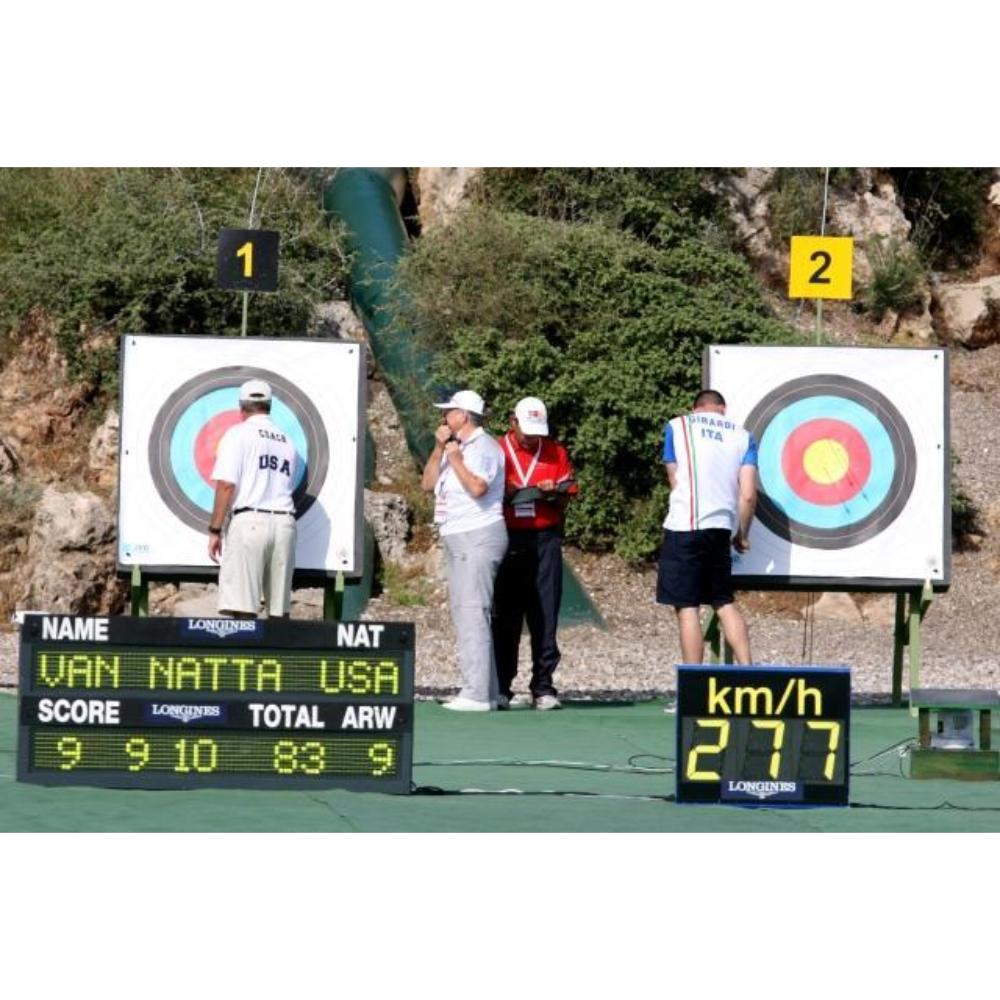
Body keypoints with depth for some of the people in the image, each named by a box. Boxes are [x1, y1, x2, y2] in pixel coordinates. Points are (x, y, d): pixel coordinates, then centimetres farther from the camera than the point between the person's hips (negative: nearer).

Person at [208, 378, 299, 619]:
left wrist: (215, 530, -6)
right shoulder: (287, 442, 19)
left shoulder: (238, 434, 2)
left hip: (250, 520, -5)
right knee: (280, 611, 7)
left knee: (243, 608, -10)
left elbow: (226, 484, -7)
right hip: (285, 523, 5)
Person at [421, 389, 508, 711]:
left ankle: (477, 694, -19)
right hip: (457, 540, 10)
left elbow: (478, 487, -24)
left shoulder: (484, 447, -9)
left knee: (472, 612, -15)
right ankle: (485, 692, 12)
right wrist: (439, 449, 3)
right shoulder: (454, 447, 19)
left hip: (478, 537, -10)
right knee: (463, 613, 10)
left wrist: (455, 458, -13)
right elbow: (428, 483, 14)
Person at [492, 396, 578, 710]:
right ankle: (501, 688, 4)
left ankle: (543, 687, -1)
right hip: (507, 539, -1)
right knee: (505, 616, 0)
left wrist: (552, 494, -9)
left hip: (545, 540, 1)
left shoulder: (556, 453, 12)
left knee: (544, 614, -4)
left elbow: (565, 502, 13)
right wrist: (505, 495, -10)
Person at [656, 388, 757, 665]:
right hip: (721, 528, 3)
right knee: (725, 603, 16)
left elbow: (675, 482, 13)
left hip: (684, 527, -3)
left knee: (686, 607, -2)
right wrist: (742, 535, 17)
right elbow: (748, 495, 3)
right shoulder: (743, 436, 11)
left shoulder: (677, 427, 7)